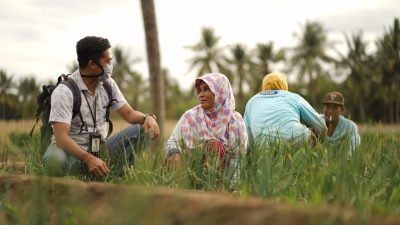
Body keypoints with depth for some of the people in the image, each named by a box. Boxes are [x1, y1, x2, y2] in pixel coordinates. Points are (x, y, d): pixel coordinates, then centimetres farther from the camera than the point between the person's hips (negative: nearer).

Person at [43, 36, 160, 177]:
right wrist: (88, 159, -41)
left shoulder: (107, 84, 3)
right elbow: (61, 137, -26)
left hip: (100, 150, 6)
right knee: (55, 159, -40)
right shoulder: (64, 92, -17)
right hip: (72, 151, -6)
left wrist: (148, 117, -16)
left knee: (142, 129, -10)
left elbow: (128, 114, 8)